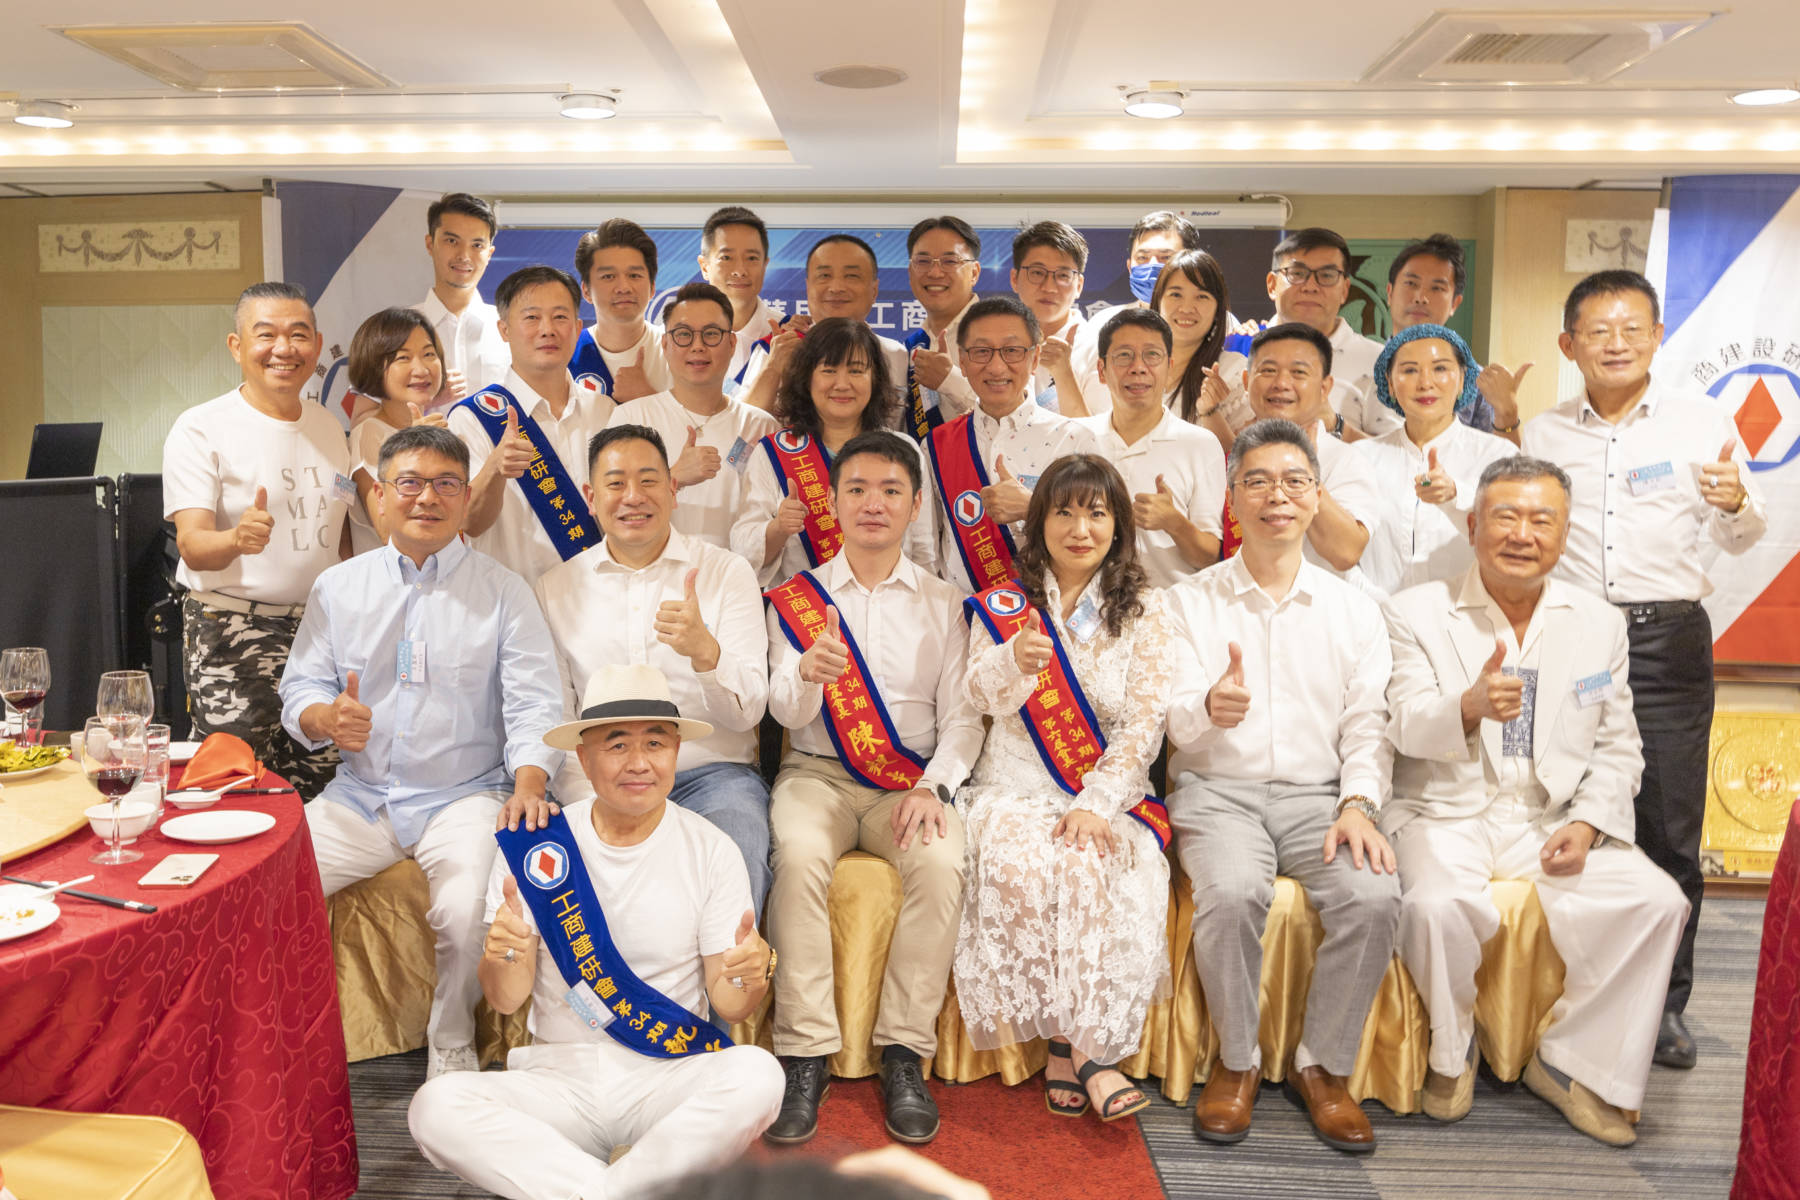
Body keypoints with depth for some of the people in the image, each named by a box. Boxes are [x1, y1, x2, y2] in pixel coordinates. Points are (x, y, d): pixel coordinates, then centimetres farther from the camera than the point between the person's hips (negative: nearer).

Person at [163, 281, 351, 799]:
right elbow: (191, 544, -14)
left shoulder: (329, 427, 12)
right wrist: (237, 539, -36)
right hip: (232, 632, -5)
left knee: (320, 793, 5)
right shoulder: (201, 427, -5)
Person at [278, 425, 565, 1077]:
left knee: (469, 914, -28)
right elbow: (299, 688, 10)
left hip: (464, 796, -3)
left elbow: (534, 703, -5)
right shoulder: (337, 587, 12)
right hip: (358, 796, 4)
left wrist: (528, 785, -23)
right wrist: (327, 718, -15)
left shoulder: (504, 591, 3)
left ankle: (451, 1055, 0)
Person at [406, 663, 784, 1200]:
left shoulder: (711, 851, -2)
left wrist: (750, 976, -24)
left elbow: (730, 1006, 0)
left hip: (670, 1077, 0)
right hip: (558, 1074, 1)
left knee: (758, 1074, -30)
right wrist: (503, 958, -25)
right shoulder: (534, 844, -1)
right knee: (435, 1106, -25)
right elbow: (506, 1000, -1)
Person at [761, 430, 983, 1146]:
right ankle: (805, 1054, -21)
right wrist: (809, 672, -27)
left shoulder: (943, 603, 10)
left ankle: (905, 1053, -16)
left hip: (913, 780, 1)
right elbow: (786, 711, -3)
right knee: (799, 854, -31)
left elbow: (962, 715, 5)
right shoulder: (795, 597, 8)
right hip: (818, 771, 0)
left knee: (942, 861, -29)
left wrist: (932, 786, -14)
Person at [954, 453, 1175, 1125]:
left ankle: (1073, 1049, -21)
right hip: (1013, 791, 1)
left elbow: (1145, 725, -1)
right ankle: (1083, 1051, -19)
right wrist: (1014, 662, -30)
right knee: (1019, 866, -30)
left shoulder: (1145, 611, 7)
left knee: (1088, 867, -32)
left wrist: (1094, 804, -15)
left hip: (1108, 798, 0)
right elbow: (984, 698, -6)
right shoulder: (1002, 605, 10)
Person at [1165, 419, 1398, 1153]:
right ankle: (1236, 1061, -6)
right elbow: (1173, 722, -2)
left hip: (1318, 795, 2)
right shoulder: (1189, 602, 7)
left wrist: (1358, 802, -11)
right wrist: (1207, 709, -26)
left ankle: (1322, 1065, -3)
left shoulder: (1354, 609, 13)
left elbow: (1368, 722, 8)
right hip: (1217, 790, -2)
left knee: (1374, 896, -27)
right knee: (1231, 891, -32)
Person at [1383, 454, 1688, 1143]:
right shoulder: (1417, 613, -1)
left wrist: (1587, 823, -7)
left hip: (1553, 821, 4)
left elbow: (1617, 748, 12)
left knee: (1655, 901, -19)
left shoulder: (1600, 623, 11)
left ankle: (1569, 1061, 1)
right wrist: (1469, 708, -36)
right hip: (1445, 816, -3)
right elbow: (1406, 729, -13)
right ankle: (1452, 1052, -1)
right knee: (1438, 904, -32)